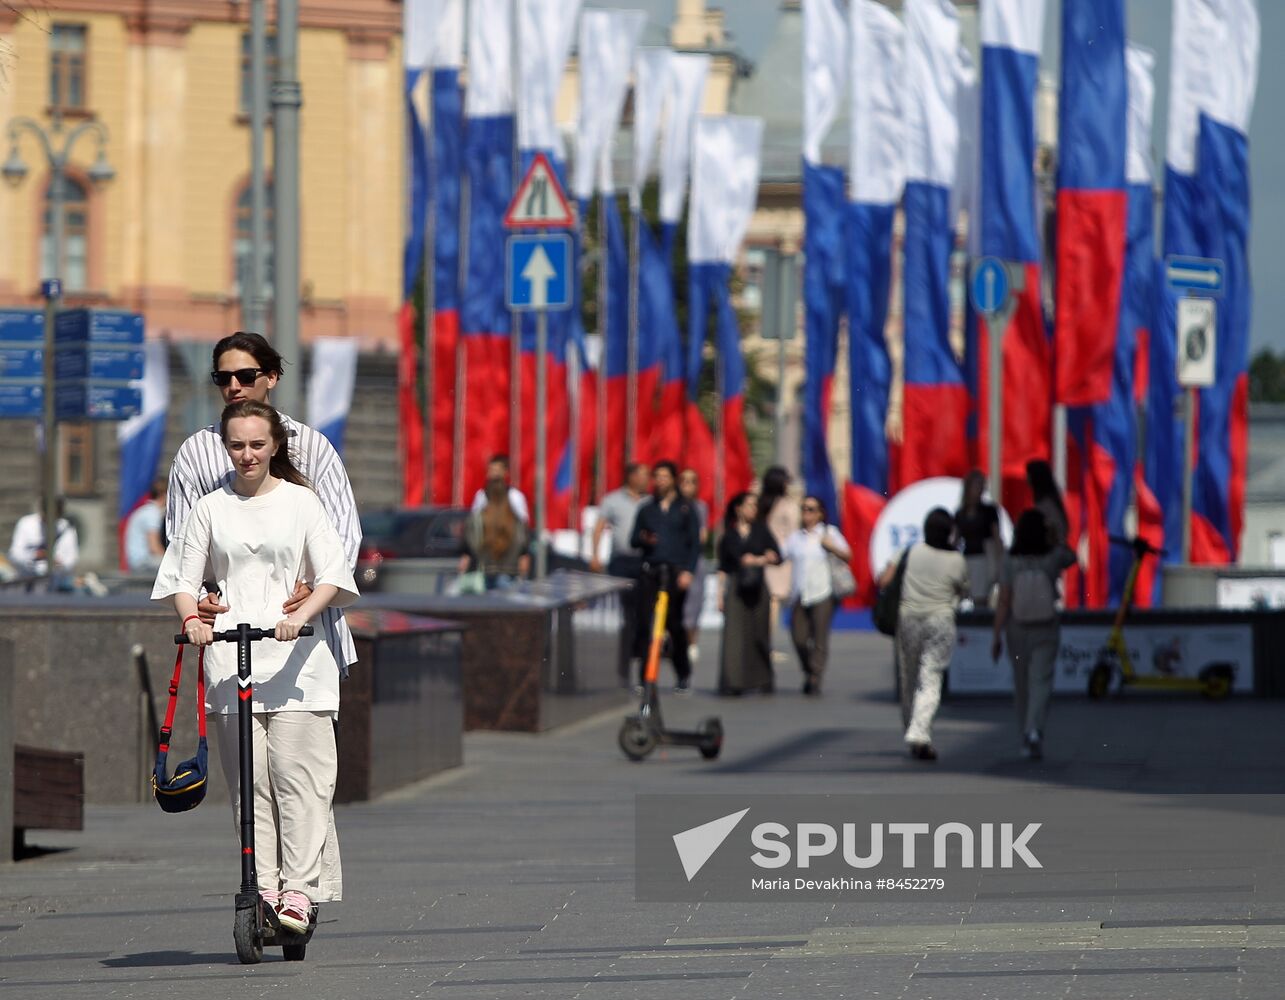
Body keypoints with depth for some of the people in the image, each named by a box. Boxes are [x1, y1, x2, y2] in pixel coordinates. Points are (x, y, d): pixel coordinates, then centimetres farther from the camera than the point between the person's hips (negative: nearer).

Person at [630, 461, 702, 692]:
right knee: (645, 623, -8)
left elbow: (695, 543, 3)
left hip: (676, 574, -2)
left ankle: (683, 675, 16)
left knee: (674, 624, 0)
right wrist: (643, 539, -9)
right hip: (650, 572, 2)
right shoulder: (646, 510, 16)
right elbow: (634, 540, 15)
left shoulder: (686, 509, 7)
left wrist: (688, 571, -8)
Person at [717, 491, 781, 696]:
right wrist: (720, 594, 4)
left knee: (760, 635, 3)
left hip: (757, 588, 1)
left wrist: (759, 560, -11)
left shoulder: (761, 530, 10)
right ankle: (732, 683, -15)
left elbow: (776, 557, 5)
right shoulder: (729, 535, 8)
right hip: (736, 588, -1)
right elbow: (723, 568, 9)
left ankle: (764, 681, 15)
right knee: (734, 634, -12)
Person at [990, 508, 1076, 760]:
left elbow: (1003, 602, -13)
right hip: (1046, 630, -1)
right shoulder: (1053, 557, -8)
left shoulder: (1010, 564, -10)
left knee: (1022, 685, 15)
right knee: (1041, 682, -5)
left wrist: (996, 636, -10)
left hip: (1017, 630, 1)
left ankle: (1026, 739, 24)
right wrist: (1055, 538, 20)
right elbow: (1072, 557, 17)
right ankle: (1034, 731, -29)